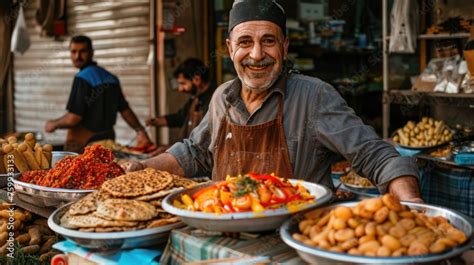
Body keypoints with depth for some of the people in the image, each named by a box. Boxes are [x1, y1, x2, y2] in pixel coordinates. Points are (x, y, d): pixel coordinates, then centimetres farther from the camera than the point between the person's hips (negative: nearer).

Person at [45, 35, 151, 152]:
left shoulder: (82, 78, -14)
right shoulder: (111, 78, 10)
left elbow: (73, 118, -17)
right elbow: (125, 110, 14)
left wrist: (53, 124, 0)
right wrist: (140, 130, 20)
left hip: (82, 144, -8)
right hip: (108, 139, 8)